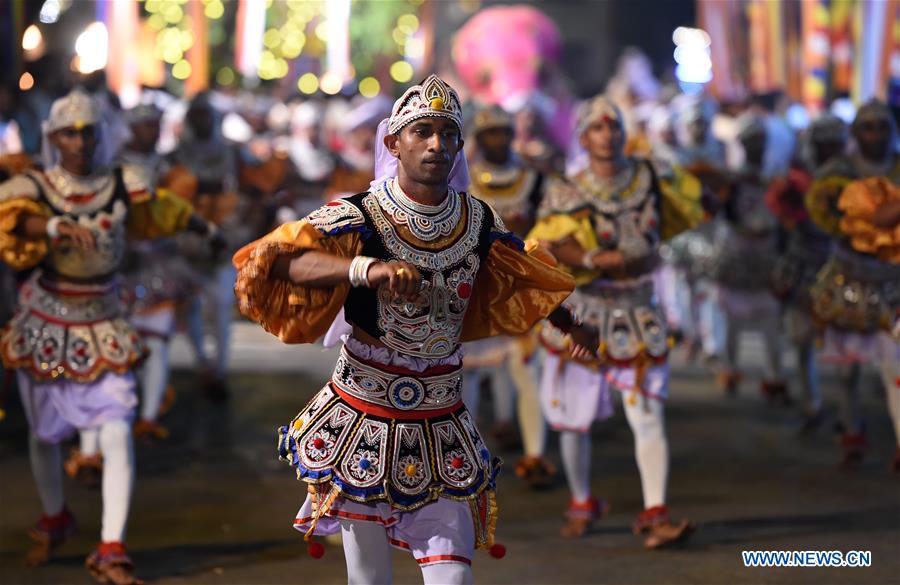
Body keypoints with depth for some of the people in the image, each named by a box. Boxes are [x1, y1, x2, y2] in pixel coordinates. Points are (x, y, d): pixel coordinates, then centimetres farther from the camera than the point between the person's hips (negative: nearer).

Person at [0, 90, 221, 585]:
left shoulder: (123, 187, -5)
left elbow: (156, 213, 15)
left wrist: (202, 228, 26)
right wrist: (54, 227, -52)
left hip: (103, 332, 1)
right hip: (44, 330, 0)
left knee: (116, 433, -15)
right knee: (43, 434, 15)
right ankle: (54, 520, 43)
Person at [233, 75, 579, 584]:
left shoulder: (481, 223, 1)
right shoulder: (358, 218, -12)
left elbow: (528, 288, 22)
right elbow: (279, 260, -31)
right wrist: (369, 268, -44)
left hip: (442, 431, 3)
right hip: (363, 421, -3)